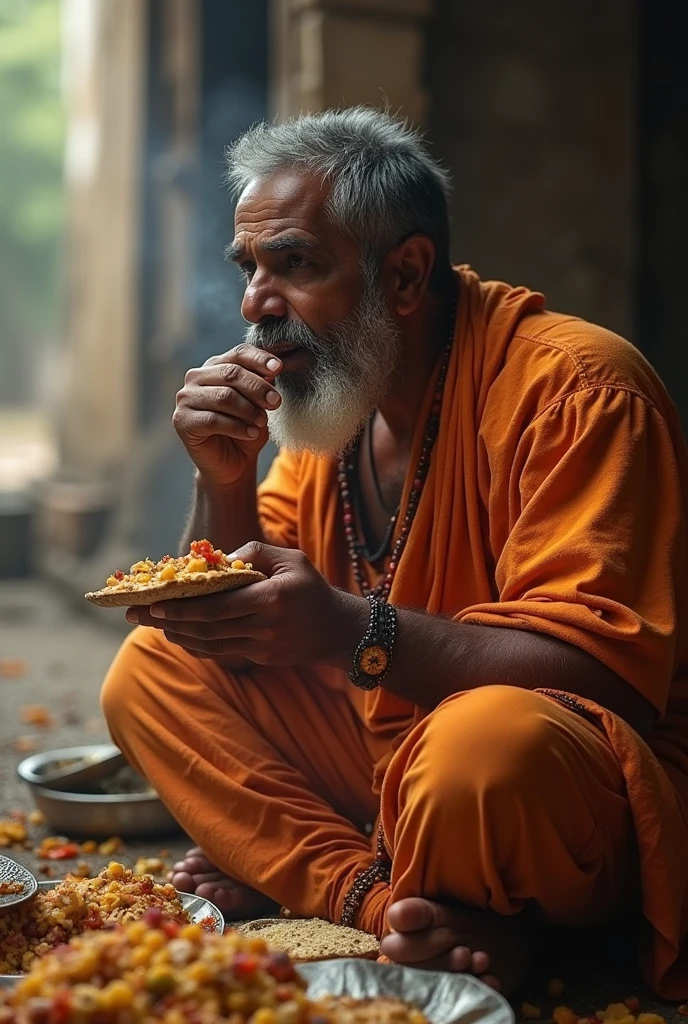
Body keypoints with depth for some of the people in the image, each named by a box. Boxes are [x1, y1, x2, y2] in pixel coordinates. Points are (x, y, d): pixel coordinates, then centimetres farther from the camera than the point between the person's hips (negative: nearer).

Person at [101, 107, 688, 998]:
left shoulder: (573, 385, -16)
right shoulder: (330, 395, 5)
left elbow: (605, 662, -25)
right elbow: (239, 623, 9)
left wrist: (354, 633, -35)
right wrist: (224, 481, -11)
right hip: (381, 755, 7)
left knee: (483, 740, -40)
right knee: (151, 672, -3)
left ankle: (316, 879, -7)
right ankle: (387, 904, -17)